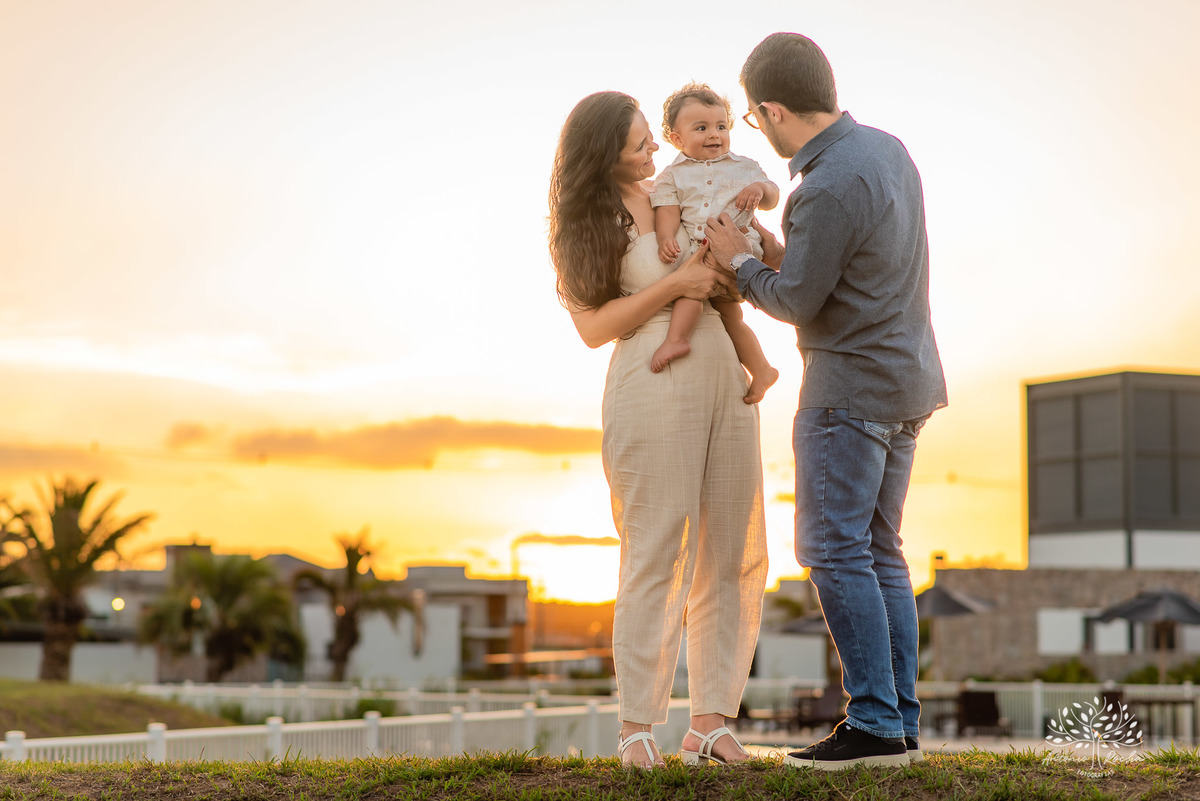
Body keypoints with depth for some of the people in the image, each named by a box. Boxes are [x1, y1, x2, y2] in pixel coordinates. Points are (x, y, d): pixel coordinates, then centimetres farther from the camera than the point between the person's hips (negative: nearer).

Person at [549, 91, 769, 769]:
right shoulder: (584, 228, 1)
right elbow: (595, 327, -6)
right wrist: (676, 284, -14)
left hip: (727, 382, 6)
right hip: (655, 387, -6)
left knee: (735, 559, 2)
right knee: (659, 557, -8)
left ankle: (710, 724, 7)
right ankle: (638, 729, -2)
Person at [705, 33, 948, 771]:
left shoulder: (829, 188, -22)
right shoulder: (886, 149, 8)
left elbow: (798, 303, -14)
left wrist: (739, 261, 3)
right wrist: (770, 251, 20)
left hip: (852, 385, -9)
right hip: (906, 381, 9)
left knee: (834, 550, -6)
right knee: (878, 551, 11)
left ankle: (875, 725, -7)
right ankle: (899, 723, 11)